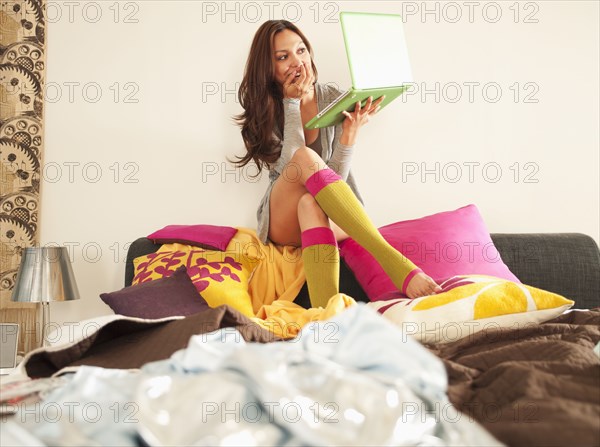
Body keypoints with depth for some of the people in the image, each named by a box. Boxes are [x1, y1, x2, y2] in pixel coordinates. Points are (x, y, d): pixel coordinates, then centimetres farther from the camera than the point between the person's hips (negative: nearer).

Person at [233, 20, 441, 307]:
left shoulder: (333, 99, -1)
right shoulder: (264, 108, -1)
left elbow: (335, 177, -9)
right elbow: (292, 165, -20)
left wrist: (350, 132, -25)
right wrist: (292, 101, -17)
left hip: (333, 217, 1)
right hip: (283, 221, -1)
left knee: (309, 204, -37)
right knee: (305, 157, -34)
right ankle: (392, 260, -49)